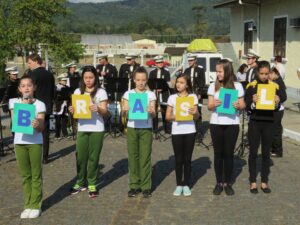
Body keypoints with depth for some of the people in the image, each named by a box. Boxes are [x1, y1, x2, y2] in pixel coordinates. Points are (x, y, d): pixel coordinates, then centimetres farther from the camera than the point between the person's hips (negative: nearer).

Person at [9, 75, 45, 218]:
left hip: (35, 142, -2)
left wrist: (37, 124, -33)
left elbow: (41, 128, -9)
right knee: (25, 175, 9)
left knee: (36, 175, 3)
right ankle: (28, 205, 19)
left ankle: (35, 205, 12)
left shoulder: (39, 104, -3)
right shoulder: (14, 102, 4)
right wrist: (24, 105, -12)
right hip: (19, 142, 2)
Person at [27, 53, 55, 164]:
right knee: (45, 133, 9)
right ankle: (45, 157, 13)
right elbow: (53, 91, 12)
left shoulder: (32, 74, -13)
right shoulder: (50, 74, 7)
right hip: (47, 107, 6)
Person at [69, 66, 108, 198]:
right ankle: (80, 183, 18)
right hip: (82, 128, 3)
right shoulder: (78, 92, 8)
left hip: (96, 129, -3)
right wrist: (72, 110, -13)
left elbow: (105, 112, -8)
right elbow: (75, 109, 10)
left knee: (93, 157, 3)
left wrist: (98, 109, -29)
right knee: (80, 156, 4)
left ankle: (92, 184, 13)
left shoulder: (101, 92, -3)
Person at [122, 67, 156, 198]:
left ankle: (146, 186, 7)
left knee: (145, 157, -1)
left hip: (146, 128, -1)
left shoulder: (150, 94, 2)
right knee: (133, 157, 3)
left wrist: (151, 112, -26)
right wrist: (125, 111, -24)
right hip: (132, 128, 1)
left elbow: (153, 115, -4)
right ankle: (134, 185, 13)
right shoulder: (128, 94, 5)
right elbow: (124, 112, -1)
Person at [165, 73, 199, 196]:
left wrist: (195, 113, -22)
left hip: (189, 131, 0)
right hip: (176, 131, 1)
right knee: (178, 159, 6)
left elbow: (196, 117, 0)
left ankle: (186, 185, 14)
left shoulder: (193, 97, 1)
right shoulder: (172, 98, 3)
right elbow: (167, 116, 2)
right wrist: (175, 117, -17)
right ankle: (179, 185, 15)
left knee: (187, 159, 5)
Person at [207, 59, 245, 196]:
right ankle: (219, 183, 16)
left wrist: (238, 105, -19)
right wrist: (214, 104, -21)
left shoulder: (237, 86, 0)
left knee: (229, 153, 4)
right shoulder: (213, 86, 3)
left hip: (232, 123, -1)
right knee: (218, 153, 6)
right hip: (216, 123, 1)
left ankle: (228, 183, 16)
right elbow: (209, 106, 1)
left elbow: (242, 105, 3)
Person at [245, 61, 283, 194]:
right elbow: (246, 106, -4)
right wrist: (253, 103, -23)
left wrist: (277, 102, -14)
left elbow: (277, 107, 7)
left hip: (269, 123, 2)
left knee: (266, 153, 8)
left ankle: (264, 182, 18)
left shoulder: (274, 86, 3)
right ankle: (253, 182, 14)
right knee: (253, 152, 4)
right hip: (254, 123, -2)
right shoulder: (251, 86, -3)